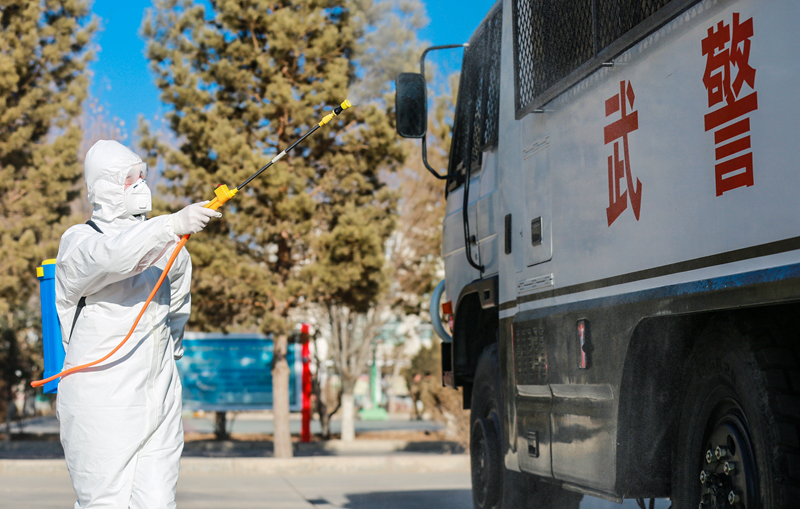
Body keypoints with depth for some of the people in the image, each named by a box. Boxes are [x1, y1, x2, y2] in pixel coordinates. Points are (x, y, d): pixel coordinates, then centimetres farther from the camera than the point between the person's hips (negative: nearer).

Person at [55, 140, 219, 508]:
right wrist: (173, 225, -40)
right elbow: (108, 255, -30)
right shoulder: (78, 242, -5)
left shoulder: (163, 245, 12)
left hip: (159, 403, 5)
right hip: (101, 406, -5)